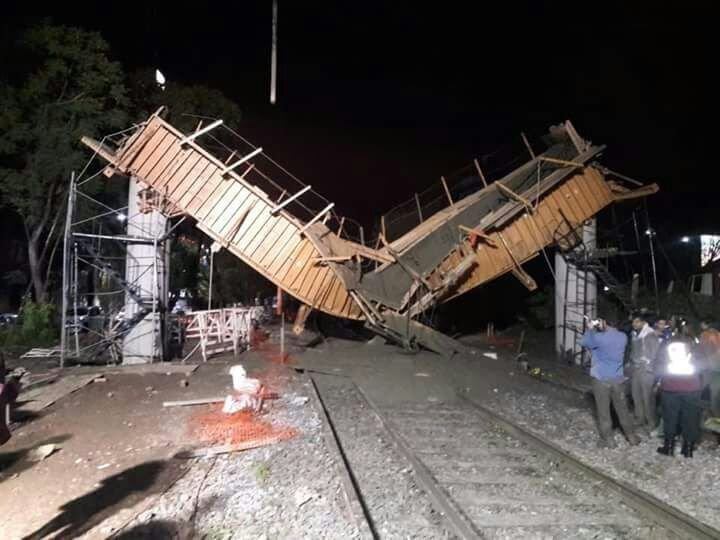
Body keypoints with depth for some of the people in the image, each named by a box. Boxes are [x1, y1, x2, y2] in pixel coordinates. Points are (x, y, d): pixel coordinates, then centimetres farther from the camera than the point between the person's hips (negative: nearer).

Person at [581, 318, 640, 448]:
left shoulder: (599, 338, -19)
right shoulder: (623, 337, -2)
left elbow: (584, 342, -2)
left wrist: (590, 329, 8)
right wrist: (604, 329, 11)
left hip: (601, 380, -5)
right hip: (618, 379, 5)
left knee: (603, 411, 7)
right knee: (622, 409, 18)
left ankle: (608, 439, 15)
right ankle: (631, 436, 29)